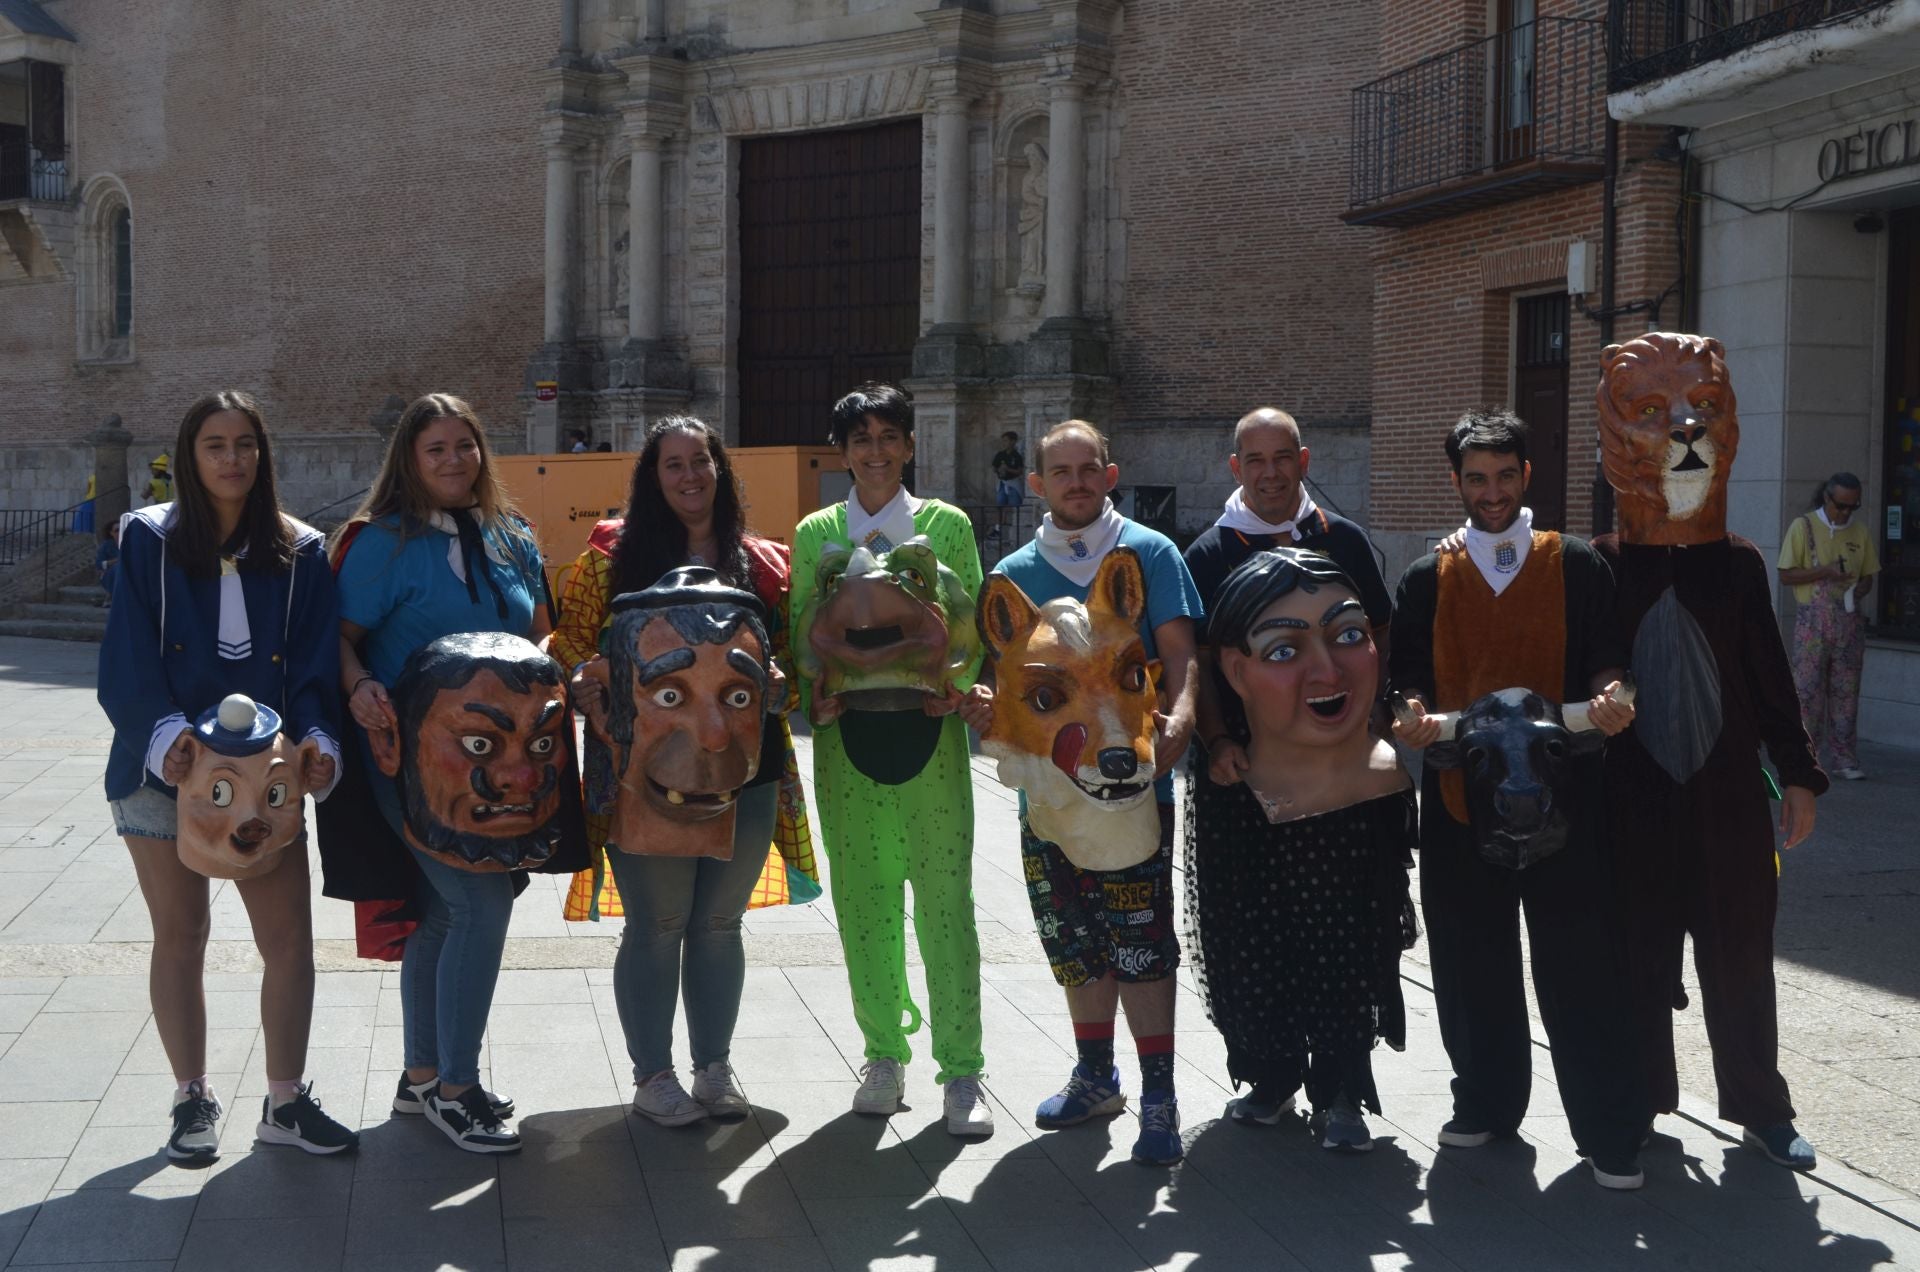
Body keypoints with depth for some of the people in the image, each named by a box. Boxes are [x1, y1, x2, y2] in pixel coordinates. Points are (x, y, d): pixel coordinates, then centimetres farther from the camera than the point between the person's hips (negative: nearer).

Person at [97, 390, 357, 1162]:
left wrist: (317, 739, -18)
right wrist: (166, 734, -24)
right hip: (164, 770, -1)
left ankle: (285, 1101, 13)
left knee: (290, 941, -2)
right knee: (180, 938, 9)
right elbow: (129, 658, -8)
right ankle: (192, 1099, 22)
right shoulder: (150, 540, 0)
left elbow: (314, 663, 0)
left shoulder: (300, 552, 5)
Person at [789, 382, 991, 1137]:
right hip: (847, 735, 2)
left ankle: (960, 1070, 7)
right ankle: (884, 1056, 20)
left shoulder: (946, 524, 6)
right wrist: (812, 695, -9)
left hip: (930, 732, -2)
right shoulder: (815, 533, 10)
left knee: (945, 899, -2)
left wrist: (958, 687, -13)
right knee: (862, 899, 6)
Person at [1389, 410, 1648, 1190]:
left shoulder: (1576, 568, 5)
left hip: (1560, 793, -2)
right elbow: (1409, 677, 6)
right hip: (1459, 796, 2)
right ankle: (1486, 1103, 29)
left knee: (1580, 967, 0)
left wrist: (1607, 697, -19)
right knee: (1471, 966, 11)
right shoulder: (1428, 580, 9)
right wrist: (1414, 715, -15)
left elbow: (1605, 662, 3)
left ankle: (1610, 1133, 9)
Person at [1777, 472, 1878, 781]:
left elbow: (1868, 577, 16)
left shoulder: (1861, 531, 10)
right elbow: (1786, 575, -3)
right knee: (1808, 688, -4)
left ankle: (1845, 760, 7)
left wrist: (1859, 591, -6)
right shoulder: (1803, 526, 0)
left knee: (1846, 690, 3)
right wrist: (1826, 572, -16)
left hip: (1849, 619, 3)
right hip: (1813, 619, -3)